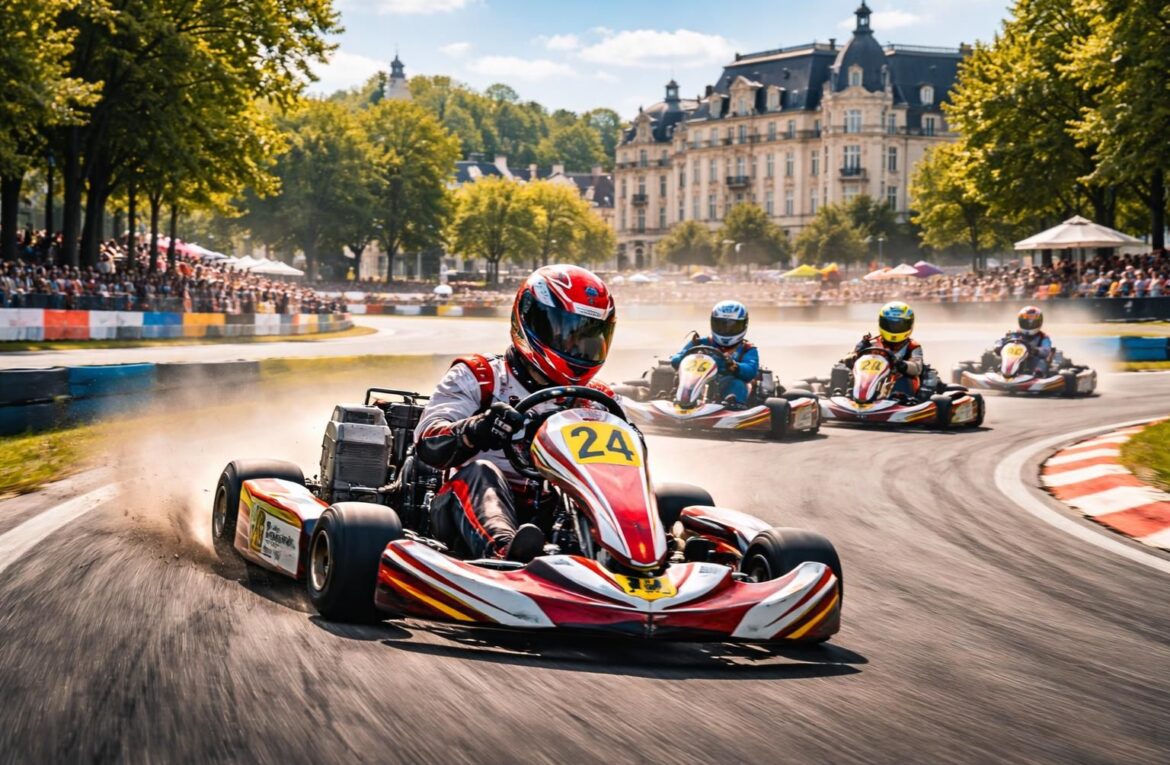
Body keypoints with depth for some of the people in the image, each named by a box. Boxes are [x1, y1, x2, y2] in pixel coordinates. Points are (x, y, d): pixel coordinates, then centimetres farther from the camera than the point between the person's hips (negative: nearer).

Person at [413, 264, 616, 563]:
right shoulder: (479, 378, 11)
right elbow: (429, 443, -5)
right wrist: (474, 432, -28)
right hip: (476, 510, -2)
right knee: (480, 472, -34)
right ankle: (505, 551, -67)